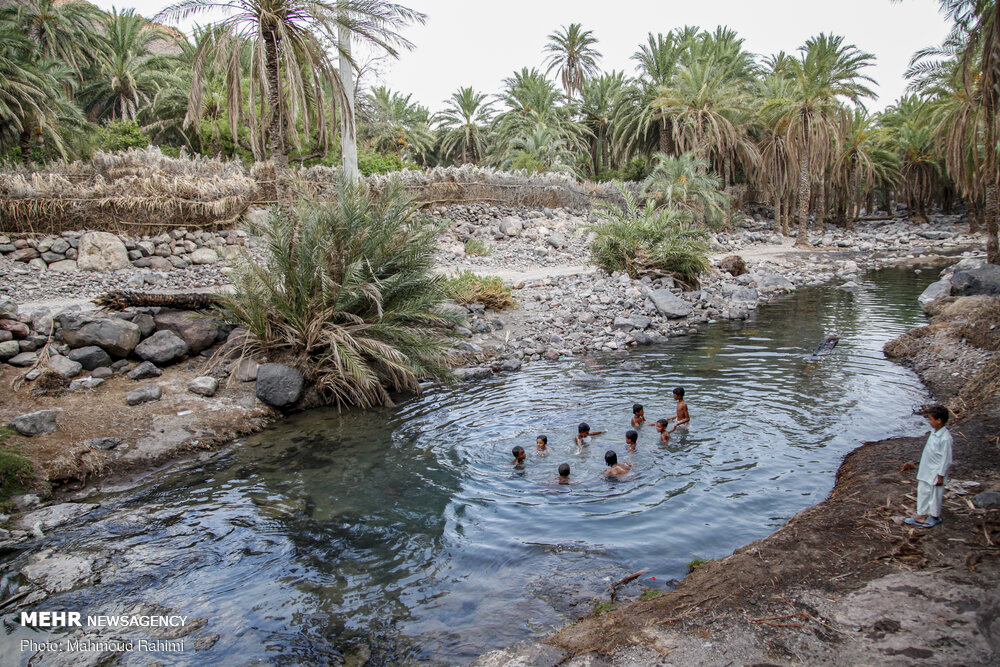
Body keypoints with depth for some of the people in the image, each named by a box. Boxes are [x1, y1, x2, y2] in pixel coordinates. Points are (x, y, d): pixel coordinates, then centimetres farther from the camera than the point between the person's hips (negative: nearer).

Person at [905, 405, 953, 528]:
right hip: (926, 470, 8)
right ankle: (921, 515, 25)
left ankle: (935, 517, 26)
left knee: (935, 494, 8)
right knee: (922, 492, 14)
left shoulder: (945, 438, -24)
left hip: (935, 472, -8)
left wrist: (941, 475, -16)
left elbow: (946, 459, -20)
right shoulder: (934, 432, 3)